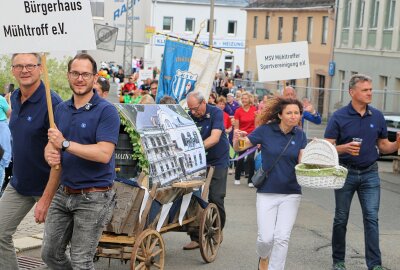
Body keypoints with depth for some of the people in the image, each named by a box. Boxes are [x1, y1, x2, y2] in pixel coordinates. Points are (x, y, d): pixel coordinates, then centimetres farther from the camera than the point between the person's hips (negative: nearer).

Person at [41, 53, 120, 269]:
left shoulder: (106, 111, -12)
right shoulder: (61, 109, 9)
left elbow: (104, 154, -22)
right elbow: (51, 144, 12)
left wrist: (65, 144, -20)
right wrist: (50, 153, -12)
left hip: (93, 197, -7)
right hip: (63, 193, 7)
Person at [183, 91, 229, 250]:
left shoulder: (216, 113, -12)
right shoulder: (189, 116, 0)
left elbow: (215, 138, -24)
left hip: (217, 161, -3)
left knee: (215, 198, -5)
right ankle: (196, 237, 2)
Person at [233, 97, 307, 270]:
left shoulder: (300, 135, 2)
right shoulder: (266, 130, -6)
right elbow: (239, 147, -2)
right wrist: (237, 139, -24)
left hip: (291, 193, 2)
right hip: (267, 192, -2)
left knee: (282, 238, -5)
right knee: (266, 238, -4)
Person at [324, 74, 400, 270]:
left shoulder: (377, 117, 4)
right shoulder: (339, 117, -6)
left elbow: (383, 146, 9)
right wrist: (345, 148, -27)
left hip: (370, 173, 2)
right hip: (346, 172, -2)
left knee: (371, 218, -5)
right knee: (341, 219, 8)